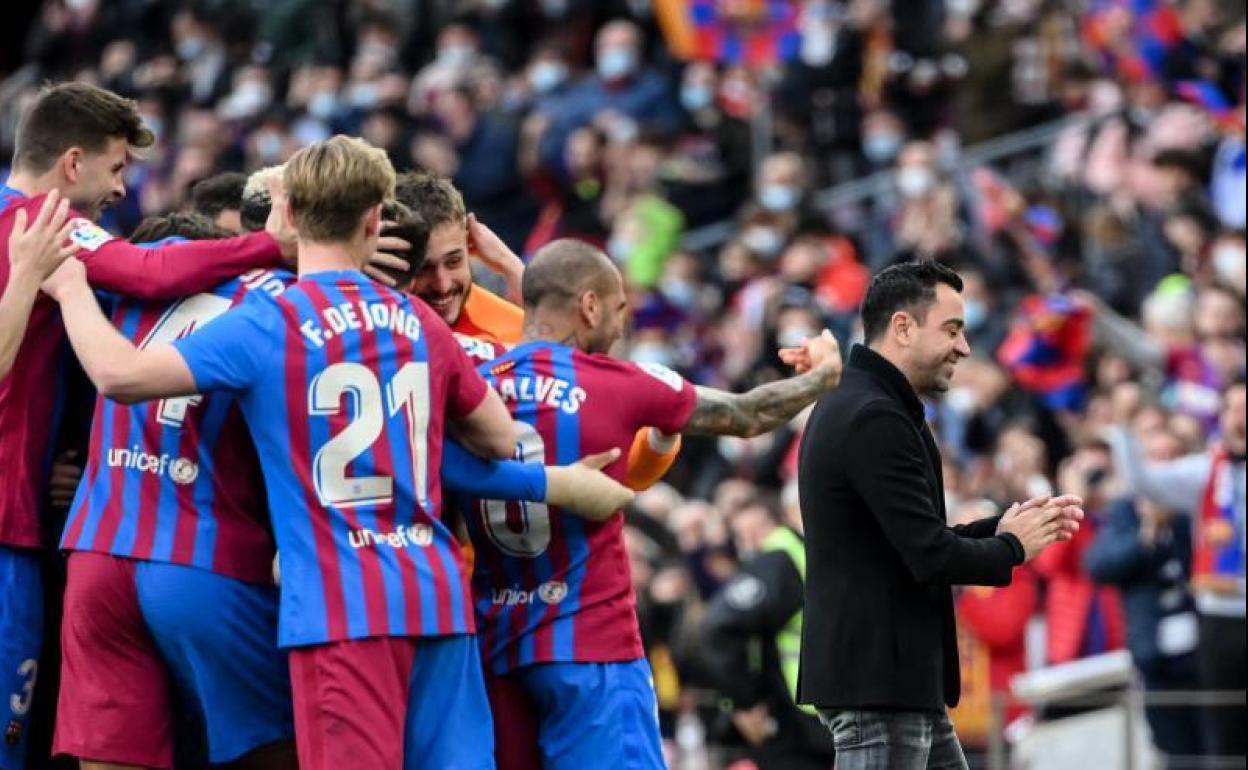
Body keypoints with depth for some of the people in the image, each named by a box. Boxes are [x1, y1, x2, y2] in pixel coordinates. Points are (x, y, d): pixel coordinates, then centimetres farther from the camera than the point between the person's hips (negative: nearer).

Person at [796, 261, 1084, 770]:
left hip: (899, 677, 11)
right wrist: (1012, 546, -5)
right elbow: (931, 557, -22)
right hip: (876, 677, -11)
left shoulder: (855, 408, 15)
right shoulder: (876, 420, -18)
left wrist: (999, 528, 10)